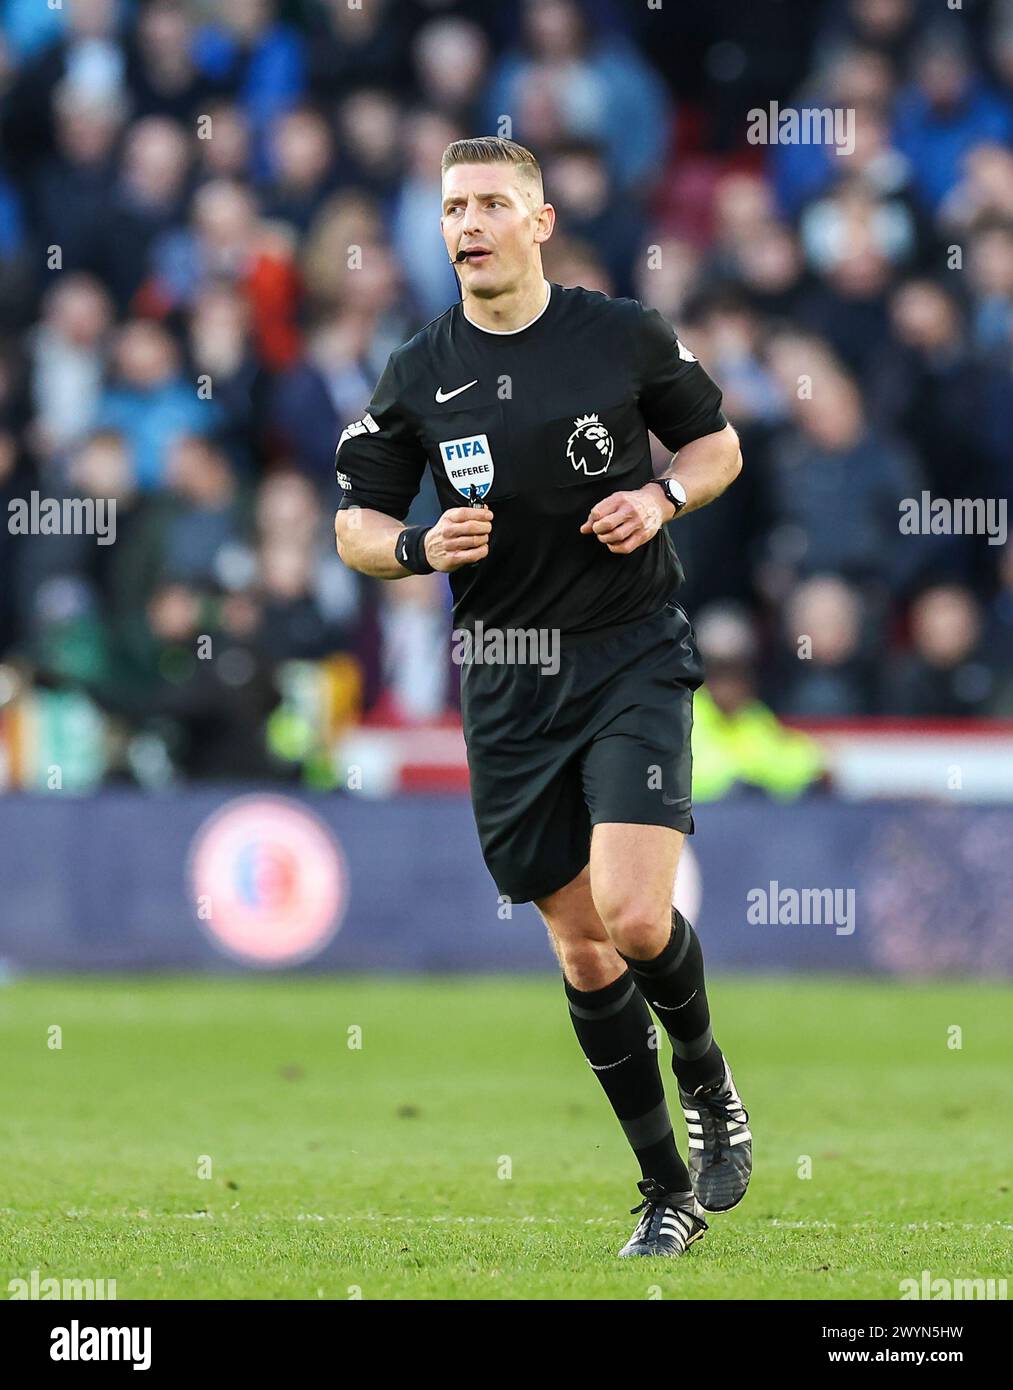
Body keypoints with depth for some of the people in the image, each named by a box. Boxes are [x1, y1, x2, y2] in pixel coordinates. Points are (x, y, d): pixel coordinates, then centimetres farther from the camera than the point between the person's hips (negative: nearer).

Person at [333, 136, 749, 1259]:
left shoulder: (624, 336, -2)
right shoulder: (417, 375, 1)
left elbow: (717, 441, 12)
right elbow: (354, 525, 9)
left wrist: (664, 498, -8)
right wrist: (420, 548, -13)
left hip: (631, 659, -2)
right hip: (506, 687, 2)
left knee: (633, 917, -19)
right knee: (582, 950, 4)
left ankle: (704, 1078, 13)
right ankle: (668, 1189, 18)